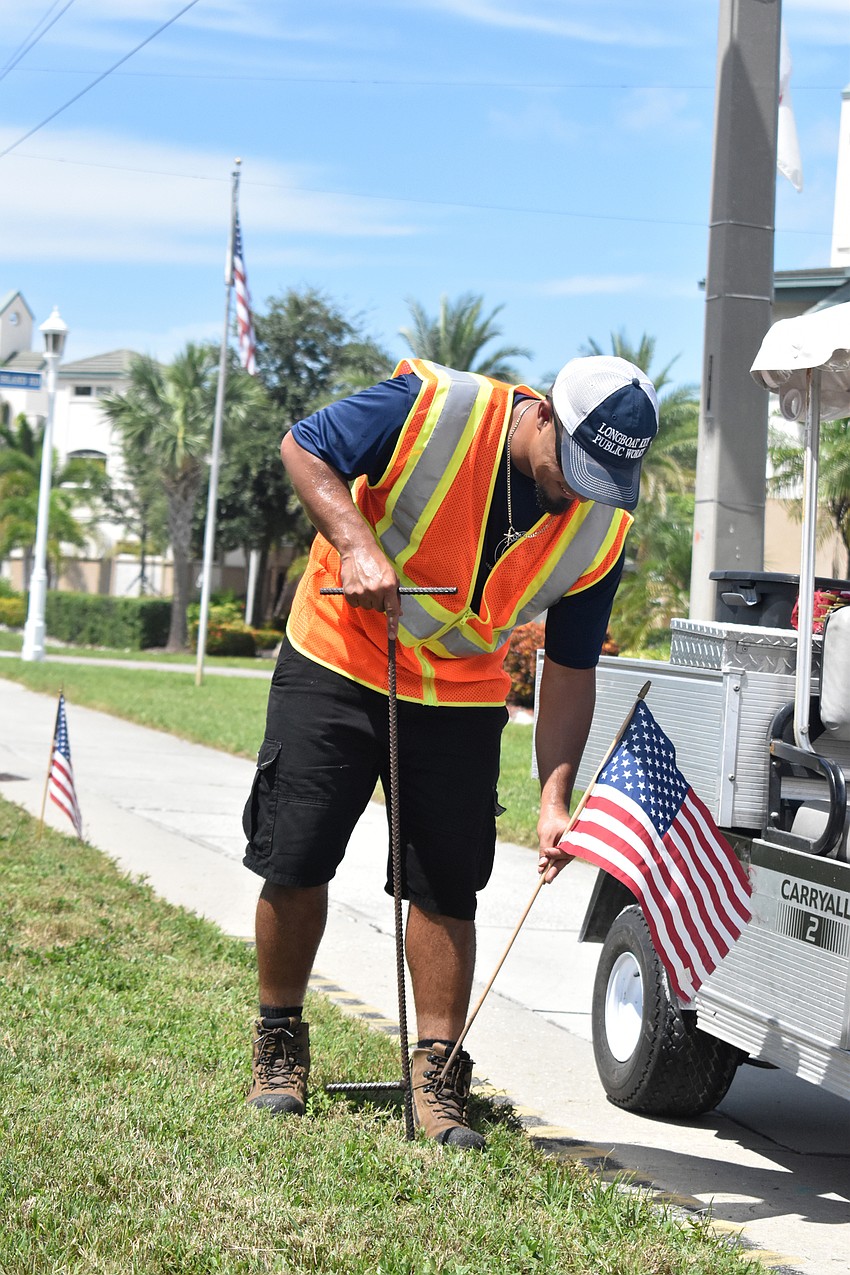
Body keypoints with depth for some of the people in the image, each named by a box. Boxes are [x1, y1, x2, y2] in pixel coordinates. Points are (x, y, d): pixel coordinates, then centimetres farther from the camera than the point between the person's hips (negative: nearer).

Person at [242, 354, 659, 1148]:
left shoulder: (600, 532, -11)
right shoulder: (434, 408, -23)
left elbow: (570, 672, -4)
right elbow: (304, 448, -12)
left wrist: (555, 799, -14)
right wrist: (356, 543, -29)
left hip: (461, 700, 2)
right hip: (338, 661, -2)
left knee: (446, 886, -3)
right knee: (295, 859, -1)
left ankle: (437, 1076, 8)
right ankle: (280, 1046, 18)